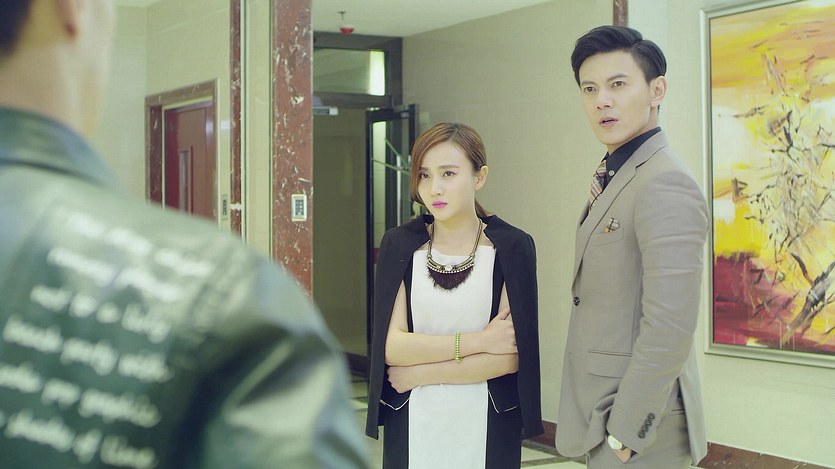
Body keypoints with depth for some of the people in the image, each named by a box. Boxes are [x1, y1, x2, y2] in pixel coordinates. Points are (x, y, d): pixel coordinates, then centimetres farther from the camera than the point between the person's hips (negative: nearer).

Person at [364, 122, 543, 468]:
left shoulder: (512, 247, -7)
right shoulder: (400, 245, -2)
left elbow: (512, 356, -13)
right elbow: (390, 346, -10)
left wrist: (418, 374, -12)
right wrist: (479, 340, -15)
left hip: (487, 427, -1)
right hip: (412, 425, 1)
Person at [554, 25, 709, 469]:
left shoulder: (666, 186, -19)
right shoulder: (613, 178, 11)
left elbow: (669, 331, -25)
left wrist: (624, 433, -19)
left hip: (639, 432, -9)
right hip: (603, 416, 9)